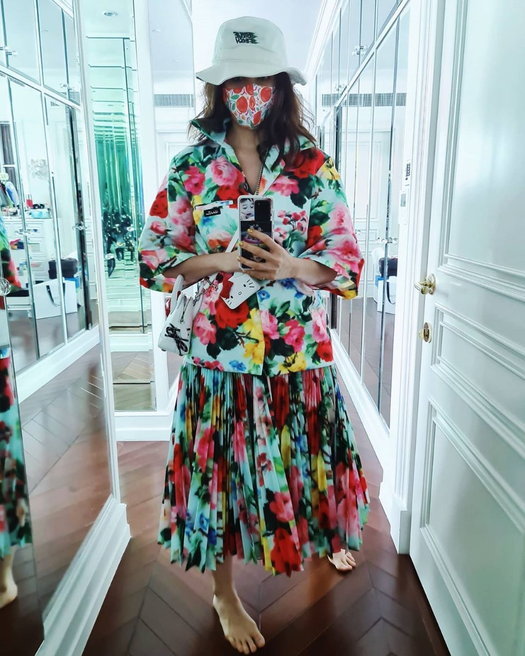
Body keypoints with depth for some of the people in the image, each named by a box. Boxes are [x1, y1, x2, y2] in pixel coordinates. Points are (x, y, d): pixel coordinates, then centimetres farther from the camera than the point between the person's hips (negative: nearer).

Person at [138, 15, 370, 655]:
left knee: (306, 459, 17)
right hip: (220, 352, 0)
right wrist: (218, 260, -14)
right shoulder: (190, 166, 2)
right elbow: (153, 260, 2)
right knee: (221, 470, 10)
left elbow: (347, 261, 0)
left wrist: (293, 266, -19)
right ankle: (225, 595, 37)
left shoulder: (314, 165, 2)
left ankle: (325, 536, 53)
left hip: (301, 352, 1)